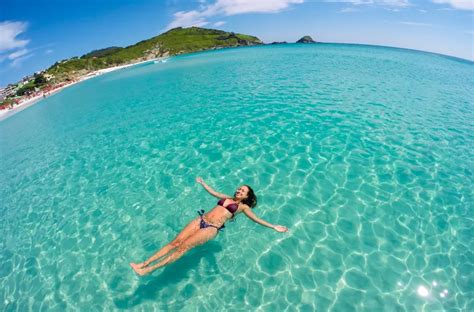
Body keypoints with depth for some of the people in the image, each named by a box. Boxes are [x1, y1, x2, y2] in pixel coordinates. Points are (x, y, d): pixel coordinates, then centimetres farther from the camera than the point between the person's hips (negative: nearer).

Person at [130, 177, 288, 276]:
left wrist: (274, 227, -7)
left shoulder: (242, 206, 7)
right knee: (175, 242, -6)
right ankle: (144, 263, -4)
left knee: (184, 246, -16)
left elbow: (256, 219, 0)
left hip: (212, 228, -5)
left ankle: (150, 269, -12)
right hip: (201, 220, 5)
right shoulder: (226, 198, 21)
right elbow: (213, 192, 33)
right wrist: (202, 182, 44)